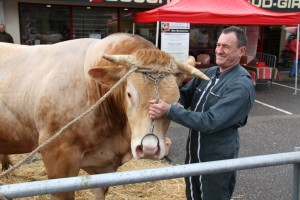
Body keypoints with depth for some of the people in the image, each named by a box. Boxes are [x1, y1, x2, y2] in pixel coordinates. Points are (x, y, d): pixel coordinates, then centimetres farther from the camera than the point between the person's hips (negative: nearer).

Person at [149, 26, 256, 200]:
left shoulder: (241, 85, -22)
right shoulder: (209, 72, 3)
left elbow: (210, 121, -29)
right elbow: (186, 94, 7)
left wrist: (170, 110, -34)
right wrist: (177, 103, -17)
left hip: (218, 158, -7)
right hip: (193, 151, 7)